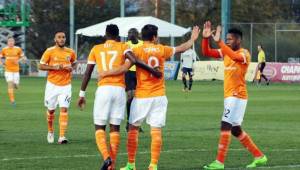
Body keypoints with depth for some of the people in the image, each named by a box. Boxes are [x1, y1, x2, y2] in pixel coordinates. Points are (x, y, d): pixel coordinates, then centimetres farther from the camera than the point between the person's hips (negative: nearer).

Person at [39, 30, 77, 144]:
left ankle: (62, 137, -15)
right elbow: (41, 66, -5)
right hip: (52, 85, -1)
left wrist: (71, 68, -3)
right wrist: (54, 67, -18)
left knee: (64, 109, -13)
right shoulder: (50, 51, -6)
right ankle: (50, 131, 36)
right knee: (51, 110, 10)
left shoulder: (70, 52, 2)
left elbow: (74, 62, 20)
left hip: (66, 85, 1)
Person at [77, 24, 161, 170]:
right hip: (119, 90, 1)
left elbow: (87, 73, 11)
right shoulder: (122, 47, 9)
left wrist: (82, 94, 17)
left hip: (103, 89, 0)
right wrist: (153, 71, 1)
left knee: (99, 127, 7)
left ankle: (106, 157, -18)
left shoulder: (96, 49, 12)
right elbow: (134, 61, -9)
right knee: (115, 128, 8)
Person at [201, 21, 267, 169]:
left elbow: (235, 56, -35)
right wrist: (205, 38, -11)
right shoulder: (226, 52, 11)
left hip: (237, 96, -9)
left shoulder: (244, 53, -12)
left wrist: (219, 42, -40)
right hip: (229, 96, 9)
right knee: (235, 130, 14)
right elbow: (206, 52, 6)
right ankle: (259, 156, 23)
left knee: (225, 126, -14)